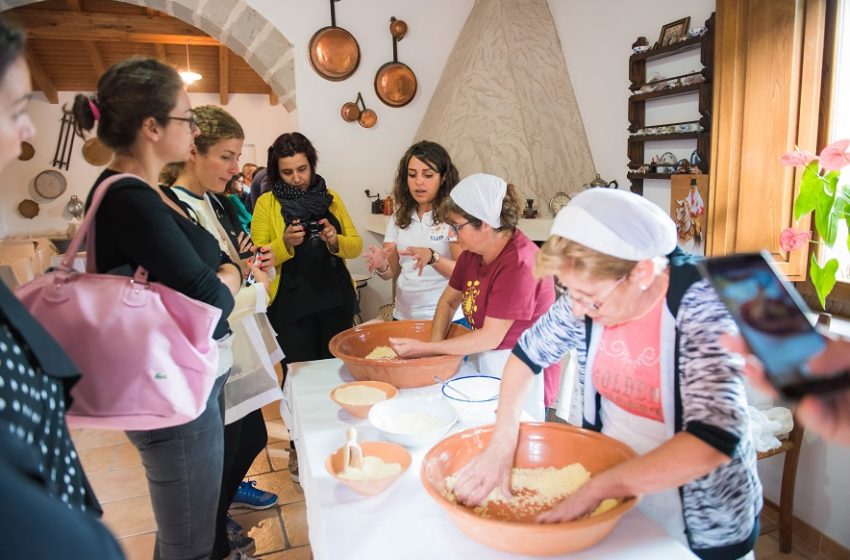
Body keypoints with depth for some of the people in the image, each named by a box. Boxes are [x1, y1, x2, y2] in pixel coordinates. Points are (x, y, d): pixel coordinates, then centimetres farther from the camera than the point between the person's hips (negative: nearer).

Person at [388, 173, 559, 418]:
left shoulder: (518, 263, -25)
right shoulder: (473, 252, 1)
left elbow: (490, 337, -23)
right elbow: (449, 300, 11)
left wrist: (425, 349, -19)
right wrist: (435, 347, -5)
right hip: (485, 365, 7)